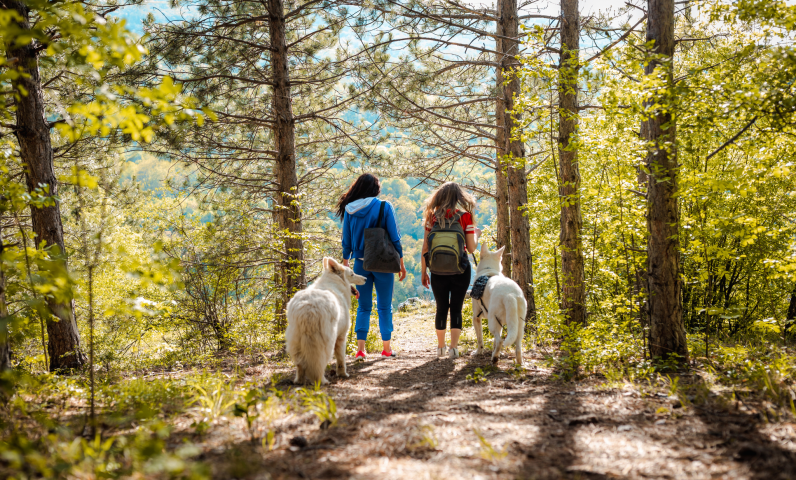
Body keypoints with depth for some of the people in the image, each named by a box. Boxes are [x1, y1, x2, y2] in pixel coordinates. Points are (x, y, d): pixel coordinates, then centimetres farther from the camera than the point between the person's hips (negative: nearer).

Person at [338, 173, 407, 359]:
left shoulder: (350, 210, 1)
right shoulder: (384, 207, -7)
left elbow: (346, 241, 4)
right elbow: (394, 237, -7)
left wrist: (345, 264, 13)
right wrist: (401, 263, 0)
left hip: (361, 263, 2)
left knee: (364, 307, 10)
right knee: (384, 307, 9)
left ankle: (360, 348, 1)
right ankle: (386, 348, 13)